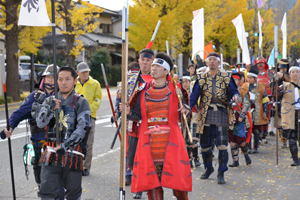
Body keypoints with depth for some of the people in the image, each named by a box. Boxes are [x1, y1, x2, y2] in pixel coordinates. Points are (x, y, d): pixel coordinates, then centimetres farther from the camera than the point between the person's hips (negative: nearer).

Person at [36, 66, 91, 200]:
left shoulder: (81, 102, 1)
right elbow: (40, 123, 0)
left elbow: (83, 127, -11)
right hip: (51, 153, 2)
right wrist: (50, 109, -18)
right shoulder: (49, 101, 12)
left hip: (72, 154, -2)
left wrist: (65, 146, -20)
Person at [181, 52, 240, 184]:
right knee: (204, 145, 8)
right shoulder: (201, 78, 8)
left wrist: (236, 97, -27)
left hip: (221, 113, -2)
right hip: (206, 114, 2)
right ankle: (208, 168, 33)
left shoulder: (226, 77, 6)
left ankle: (221, 173, 4)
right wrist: (188, 106, -20)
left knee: (222, 145, -10)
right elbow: (194, 95, -2)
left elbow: (233, 91, -2)